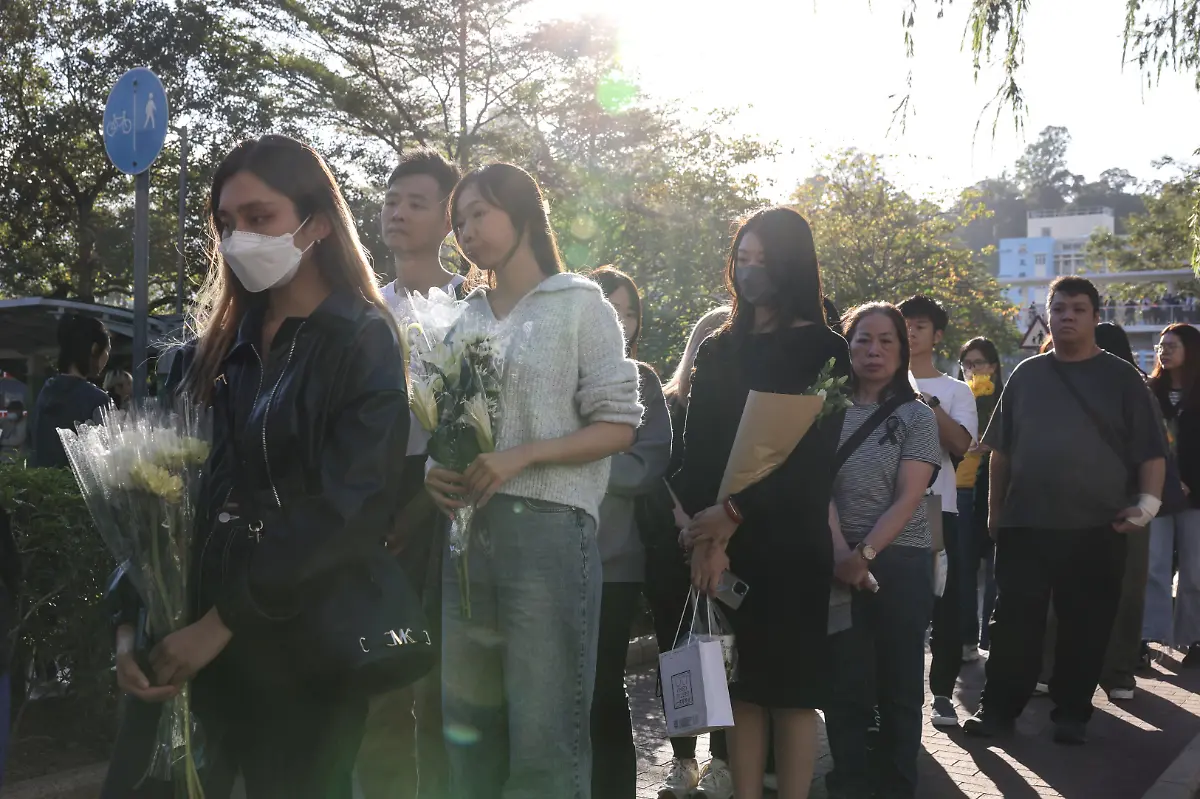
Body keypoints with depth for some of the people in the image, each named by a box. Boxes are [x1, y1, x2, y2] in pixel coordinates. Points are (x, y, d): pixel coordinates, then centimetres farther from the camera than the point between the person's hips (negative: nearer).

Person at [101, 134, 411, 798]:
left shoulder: (364, 343, -7)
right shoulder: (226, 342, 11)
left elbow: (345, 509, -17)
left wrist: (222, 624, -17)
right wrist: (132, 617, -5)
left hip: (305, 636, -5)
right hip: (193, 623, 5)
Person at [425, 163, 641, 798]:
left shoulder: (579, 303, 1)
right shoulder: (465, 317, 16)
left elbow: (618, 426, -4)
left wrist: (520, 457, -15)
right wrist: (435, 471, -2)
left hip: (547, 525, -5)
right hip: (467, 526, 5)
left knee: (544, 727, -3)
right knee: (467, 719, 9)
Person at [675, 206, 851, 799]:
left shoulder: (823, 350, 3)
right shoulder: (719, 351, 13)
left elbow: (814, 455, -7)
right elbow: (696, 449, 3)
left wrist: (736, 513, -16)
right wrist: (706, 535, -13)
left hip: (791, 543, -3)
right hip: (722, 541, 3)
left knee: (791, 688, 1)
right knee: (740, 688, 3)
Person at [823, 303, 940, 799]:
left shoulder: (917, 415, 2)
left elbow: (908, 498, -6)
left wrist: (866, 553, -17)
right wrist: (840, 552, -14)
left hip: (900, 561, -1)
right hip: (840, 562, 1)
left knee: (899, 684, 5)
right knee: (845, 684, 3)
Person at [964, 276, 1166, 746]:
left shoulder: (1121, 378, 3)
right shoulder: (1026, 375, 10)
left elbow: (1150, 451, 1)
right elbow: (1001, 449, 13)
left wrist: (1148, 502, -12)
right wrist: (995, 508, 10)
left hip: (1096, 529, -1)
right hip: (1024, 524, 2)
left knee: (1085, 627, 6)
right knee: (1013, 623, 3)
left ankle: (1072, 715, 18)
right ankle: (998, 708, 11)